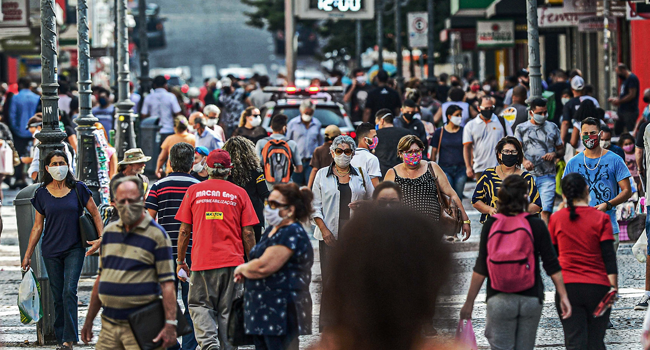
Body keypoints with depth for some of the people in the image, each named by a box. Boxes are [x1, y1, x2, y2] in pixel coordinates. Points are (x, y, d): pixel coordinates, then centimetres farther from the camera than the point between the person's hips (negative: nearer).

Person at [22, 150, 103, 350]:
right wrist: (28, 254, 7)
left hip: (74, 250, -2)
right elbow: (37, 227, 8)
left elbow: (95, 214, 5)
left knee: (69, 291, -14)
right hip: (51, 251, 2)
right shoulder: (42, 193, 4)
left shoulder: (78, 189, -2)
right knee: (58, 296, 4)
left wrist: (101, 238, -8)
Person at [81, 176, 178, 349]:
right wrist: (89, 320, 18)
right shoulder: (109, 232, 14)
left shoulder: (157, 235, -4)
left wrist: (170, 324, -18)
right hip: (109, 325, 6)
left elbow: (167, 283, -9)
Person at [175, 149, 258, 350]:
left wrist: (180, 261, 13)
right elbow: (248, 233, 3)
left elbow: (184, 231, 4)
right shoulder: (239, 194, 3)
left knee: (200, 305, 6)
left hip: (202, 259, -1)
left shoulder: (194, 191, 3)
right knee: (227, 311, 8)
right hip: (232, 261, 1)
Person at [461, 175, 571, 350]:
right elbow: (551, 265, -5)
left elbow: (481, 268, -4)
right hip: (531, 299, 1)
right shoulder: (536, 226, -4)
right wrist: (563, 295, 1)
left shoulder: (490, 225, -4)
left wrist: (469, 302, 1)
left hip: (499, 300, 0)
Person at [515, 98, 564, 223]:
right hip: (528, 175, 0)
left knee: (546, 210, -14)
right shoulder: (521, 128, 10)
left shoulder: (552, 128, 14)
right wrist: (524, 161, -20)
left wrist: (554, 154, -5)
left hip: (548, 176, 0)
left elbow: (561, 150, 19)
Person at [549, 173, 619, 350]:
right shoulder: (600, 218, -2)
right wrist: (613, 286, -6)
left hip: (567, 288, 1)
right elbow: (609, 255, -7)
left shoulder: (557, 219, 3)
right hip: (598, 287, -1)